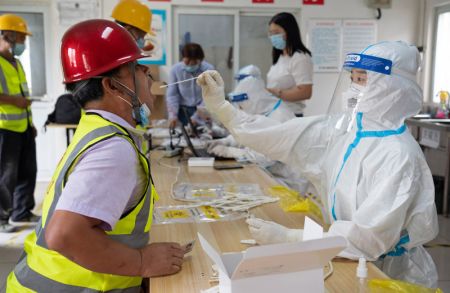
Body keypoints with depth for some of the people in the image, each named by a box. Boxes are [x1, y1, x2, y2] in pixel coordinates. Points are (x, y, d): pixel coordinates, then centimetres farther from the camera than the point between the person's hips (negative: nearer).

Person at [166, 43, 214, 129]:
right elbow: (172, 95, -6)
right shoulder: (175, 69, -10)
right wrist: (172, 115, -18)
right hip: (183, 109, 1)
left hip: (202, 109, -1)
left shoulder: (208, 70, -16)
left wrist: (196, 117, -23)